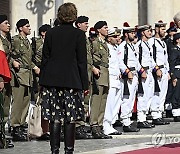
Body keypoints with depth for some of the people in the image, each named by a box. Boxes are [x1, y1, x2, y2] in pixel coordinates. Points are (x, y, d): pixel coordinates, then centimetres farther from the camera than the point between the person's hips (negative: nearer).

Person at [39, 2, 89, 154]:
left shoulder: (51, 33, 4)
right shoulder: (79, 34, -3)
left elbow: (45, 58, 6)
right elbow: (82, 61, -3)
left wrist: (43, 80, 13)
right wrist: (85, 84, 1)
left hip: (52, 79, 3)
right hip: (72, 79, -2)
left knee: (55, 117, 4)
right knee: (70, 117, 2)